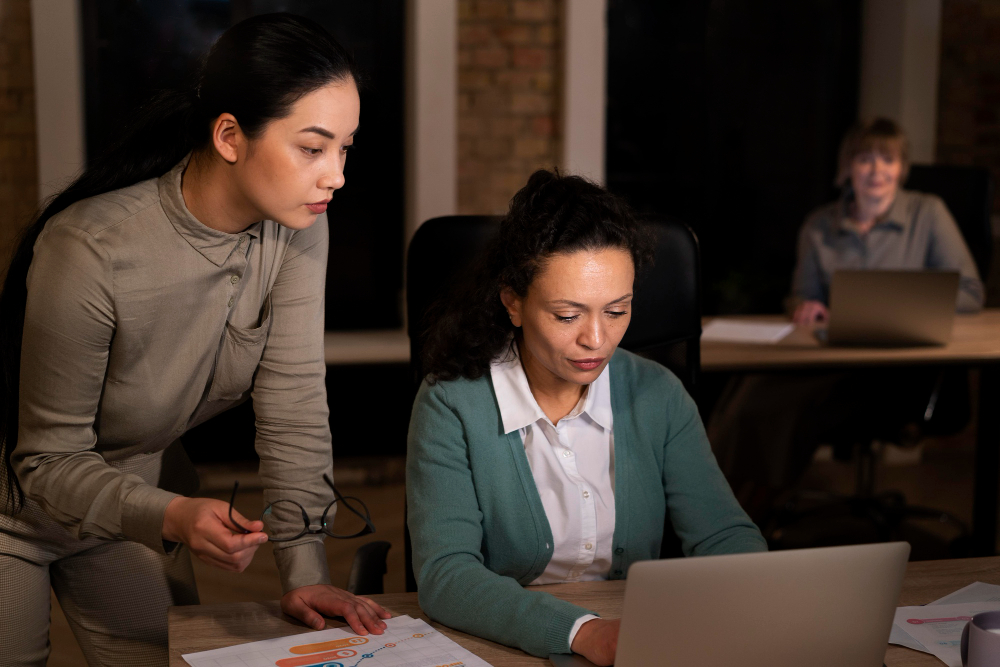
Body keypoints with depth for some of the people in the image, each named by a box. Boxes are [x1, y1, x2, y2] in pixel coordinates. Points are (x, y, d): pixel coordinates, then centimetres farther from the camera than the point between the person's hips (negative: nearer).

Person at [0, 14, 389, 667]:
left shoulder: (296, 227, -18)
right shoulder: (89, 250, -34)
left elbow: (295, 402, -15)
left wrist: (306, 572, -21)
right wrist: (172, 517, -41)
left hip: (143, 480, 5)